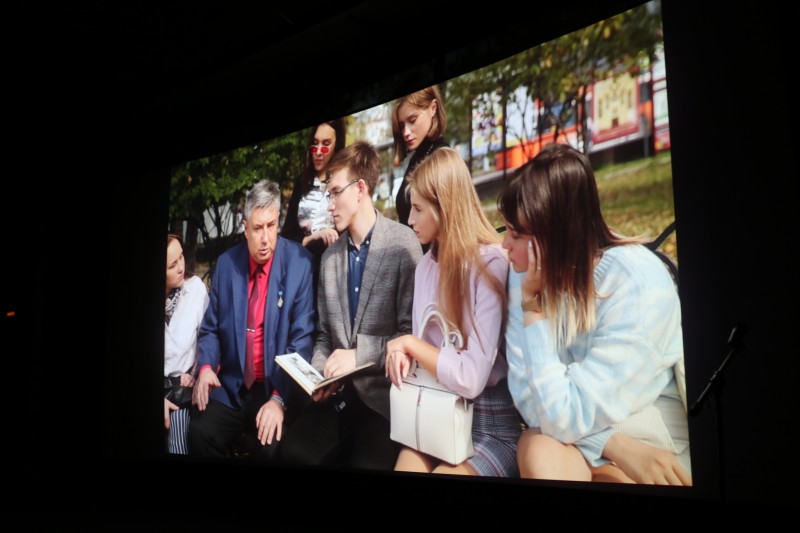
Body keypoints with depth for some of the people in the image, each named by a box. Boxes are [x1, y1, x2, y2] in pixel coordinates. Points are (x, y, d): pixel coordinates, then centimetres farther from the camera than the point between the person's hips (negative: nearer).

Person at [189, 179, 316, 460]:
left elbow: (303, 337, -12)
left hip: (279, 388, -3)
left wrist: (280, 398, -22)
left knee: (274, 446, -27)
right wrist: (206, 367, -9)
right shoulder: (226, 263, 3)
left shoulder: (299, 262, -9)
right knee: (200, 432, -20)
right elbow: (211, 328, 11)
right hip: (231, 386, 3)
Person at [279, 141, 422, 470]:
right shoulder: (329, 257, 13)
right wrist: (320, 375, -1)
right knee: (294, 452, -15)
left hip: (384, 393, -5)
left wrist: (358, 355, -14)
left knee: (368, 462, -27)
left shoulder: (403, 244, -6)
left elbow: (411, 332, -9)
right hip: (339, 393, 5)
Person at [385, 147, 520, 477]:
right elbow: (424, 346, 10)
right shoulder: (426, 265, 7)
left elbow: (471, 378, -22)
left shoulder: (491, 265, -16)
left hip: (491, 426, -5)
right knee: (405, 466, -19)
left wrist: (411, 343, -9)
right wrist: (406, 355, -12)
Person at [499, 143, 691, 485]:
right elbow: (531, 401, -12)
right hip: (583, 430, 4)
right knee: (538, 449, -28)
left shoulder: (638, 285, -24)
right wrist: (614, 444, -26)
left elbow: (564, 419, -26)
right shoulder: (526, 274, -8)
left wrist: (532, 306, -25)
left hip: (653, 446, -3)